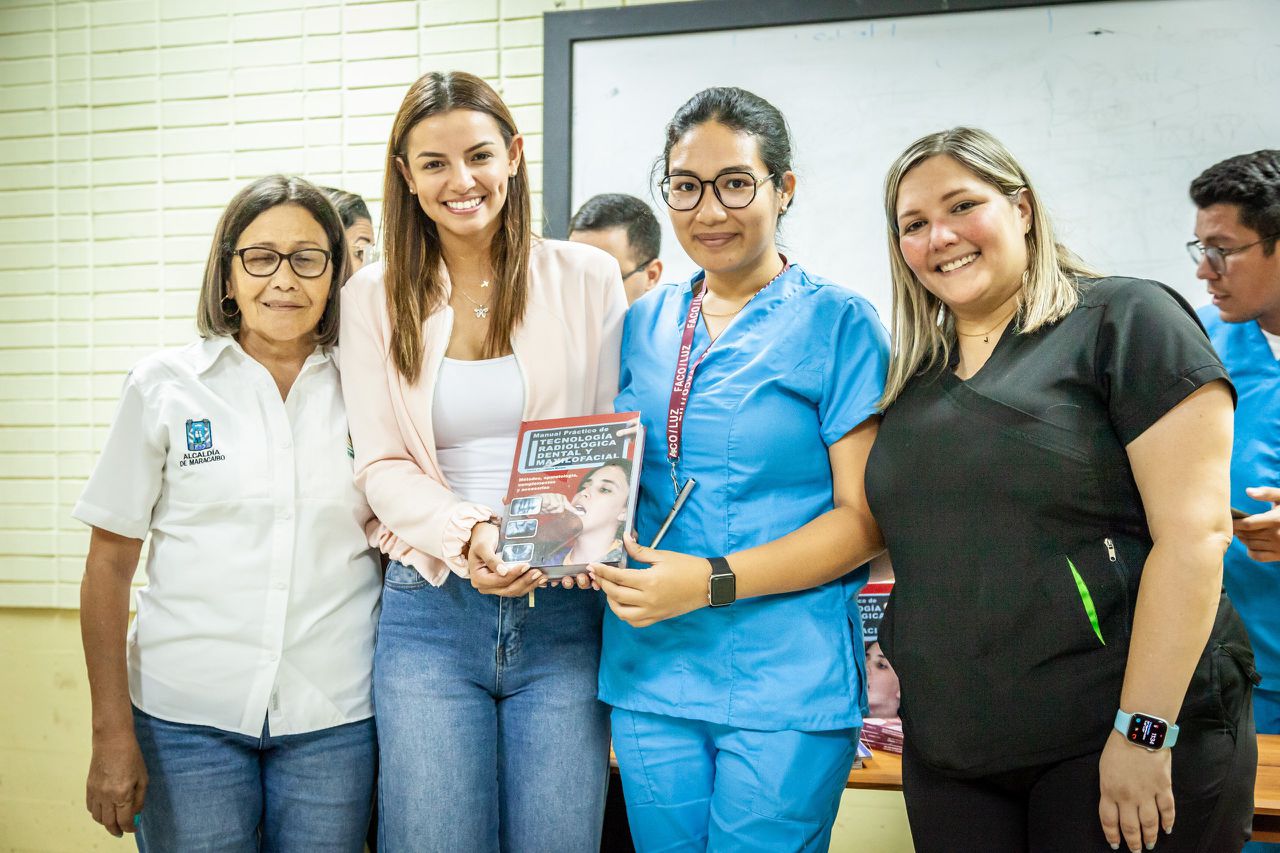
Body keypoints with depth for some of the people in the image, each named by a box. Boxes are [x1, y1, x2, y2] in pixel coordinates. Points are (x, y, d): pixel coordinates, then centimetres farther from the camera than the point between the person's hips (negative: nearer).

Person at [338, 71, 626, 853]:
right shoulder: (376, 297, 7)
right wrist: (468, 536, -17)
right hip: (432, 609, 1)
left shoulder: (587, 277, 4)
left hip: (562, 610, 0)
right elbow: (382, 465, 2)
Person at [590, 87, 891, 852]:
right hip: (650, 671, 5)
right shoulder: (644, 324, 10)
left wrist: (713, 582, -19)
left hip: (788, 683, -4)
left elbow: (864, 517, -9)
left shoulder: (838, 322, -5)